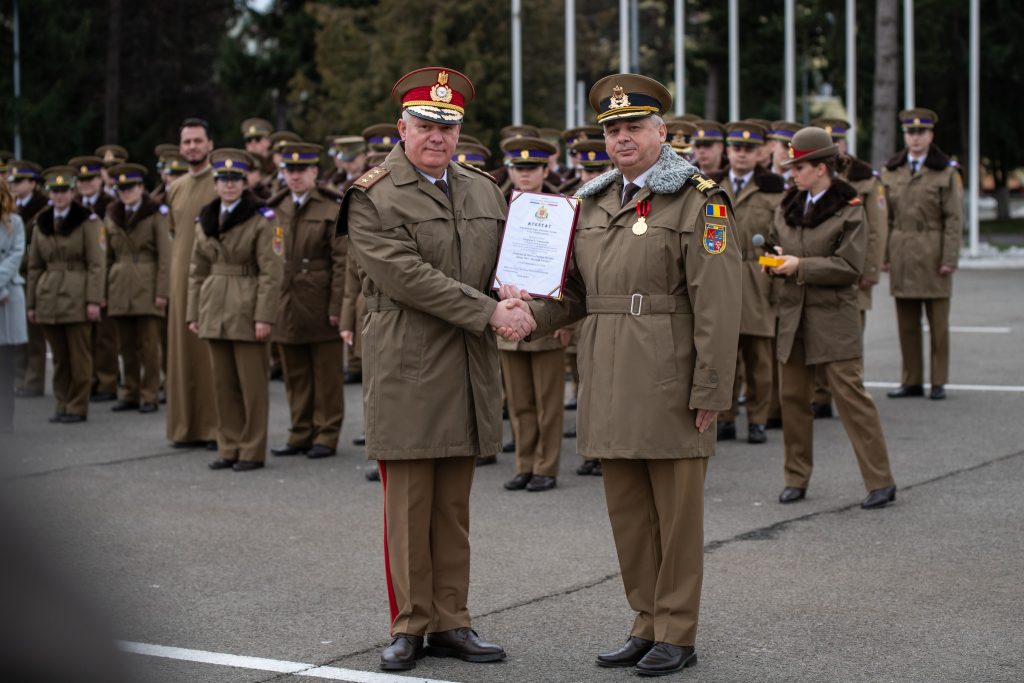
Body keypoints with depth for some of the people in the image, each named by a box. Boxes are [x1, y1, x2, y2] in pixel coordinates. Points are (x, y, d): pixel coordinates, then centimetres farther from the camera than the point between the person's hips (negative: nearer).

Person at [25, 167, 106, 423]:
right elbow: (34, 266, 16)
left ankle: (77, 407, 5)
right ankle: (63, 405, 15)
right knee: (59, 357, 7)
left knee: (79, 356, -2)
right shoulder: (42, 223, 13)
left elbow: (97, 264, -5)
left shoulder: (88, 221, -1)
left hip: (76, 297, -4)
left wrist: (94, 300, -13)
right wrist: (31, 303, 12)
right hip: (49, 298, 4)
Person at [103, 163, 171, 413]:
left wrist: (162, 291, -10)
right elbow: (108, 256, 14)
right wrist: (103, 291, 9)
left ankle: (149, 396, 3)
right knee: (126, 346, 7)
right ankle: (130, 394, 15)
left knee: (149, 345, -3)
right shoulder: (112, 216, 12)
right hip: (120, 287, 4)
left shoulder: (155, 214, -1)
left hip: (146, 287, -4)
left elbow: (165, 256, -4)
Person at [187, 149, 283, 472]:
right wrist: (193, 313, 10)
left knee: (252, 383, -1)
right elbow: (198, 271, 16)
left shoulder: (261, 221, -6)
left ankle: (252, 451, 6)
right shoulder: (205, 221, 12)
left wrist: (264, 316, -16)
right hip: (215, 310, 5)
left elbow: (272, 272, -10)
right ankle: (229, 448, 17)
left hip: (247, 310, -5)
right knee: (223, 383, 9)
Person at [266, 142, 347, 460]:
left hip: (320, 308, -5)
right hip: (287, 308, 5)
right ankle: (301, 435, 18)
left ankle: (326, 436, 10)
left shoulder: (332, 210, -5)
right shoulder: (276, 210, 10)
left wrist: (337, 307, -14)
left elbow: (342, 262, -9)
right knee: (295, 376, 10)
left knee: (326, 374, 3)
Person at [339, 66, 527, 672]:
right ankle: (409, 627, 10)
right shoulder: (372, 198, -5)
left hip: (470, 373, 5)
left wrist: (523, 306, -7)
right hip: (406, 371, -5)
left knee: (455, 507, 10)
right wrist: (486, 313, -18)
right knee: (408, 506, 1)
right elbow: (407, 276, -15)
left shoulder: (485, 191, 14)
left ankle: (451, 623, 17)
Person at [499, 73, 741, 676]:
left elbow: (718, 305, -11)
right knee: (628, 511, 12)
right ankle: (648, 625, 23)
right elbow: (578, 292, 20)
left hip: (671, 385, -6)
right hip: (611, 384, 7)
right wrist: (531, 310, 0)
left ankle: (677, 634, 11)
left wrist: (709, 393, -15)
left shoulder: (701, 202, -6)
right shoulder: (594, 203, 15)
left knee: (676, 511, 1)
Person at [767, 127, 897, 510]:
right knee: (792, 396, 7)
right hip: (793, 315, 6)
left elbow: (849, 267, -11)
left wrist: (801, 266, -16)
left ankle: (880, 481, -2)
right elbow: (777, 245, 22)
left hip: (833, 317, -6)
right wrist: (776, 260, -1)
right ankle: (796, 478, 19)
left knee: (850, 393, -7)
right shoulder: (788, 207, 11)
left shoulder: (848, 209, -6)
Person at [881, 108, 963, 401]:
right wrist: (883, 254, 4)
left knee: (938, 321, 2)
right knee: (906, 322, 7)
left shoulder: (947, 171, 0)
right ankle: (911, 380, 15)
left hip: (933, 255, -3)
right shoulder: (890, 171, 10)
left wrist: (950, 258, -11)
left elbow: (954, 219, -4)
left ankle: (939, 382, 8)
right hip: (902, 254, 3)